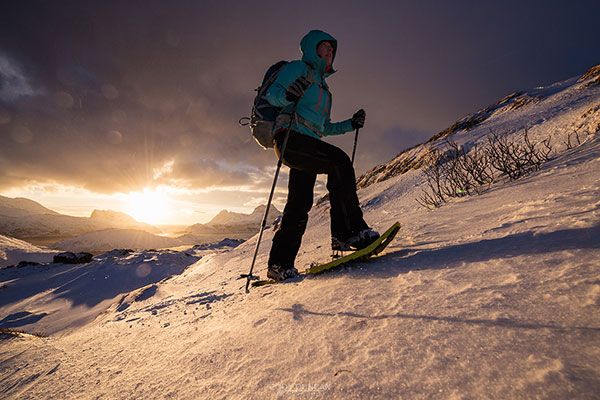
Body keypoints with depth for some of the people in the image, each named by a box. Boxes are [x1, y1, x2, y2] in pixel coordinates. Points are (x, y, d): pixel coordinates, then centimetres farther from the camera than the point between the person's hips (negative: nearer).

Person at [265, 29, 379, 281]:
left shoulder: (323, 86, 33)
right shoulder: (299, 68, 12)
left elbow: (324, 128, 30)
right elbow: (271, 94, -2)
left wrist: (351, 124, 19)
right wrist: (288, 95, -24)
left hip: (308, 144, 8)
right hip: (290, 136, -7)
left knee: (300, 204, -2)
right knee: (339, 160, -27)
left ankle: (279, 263, 3)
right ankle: (347, 232, -26)